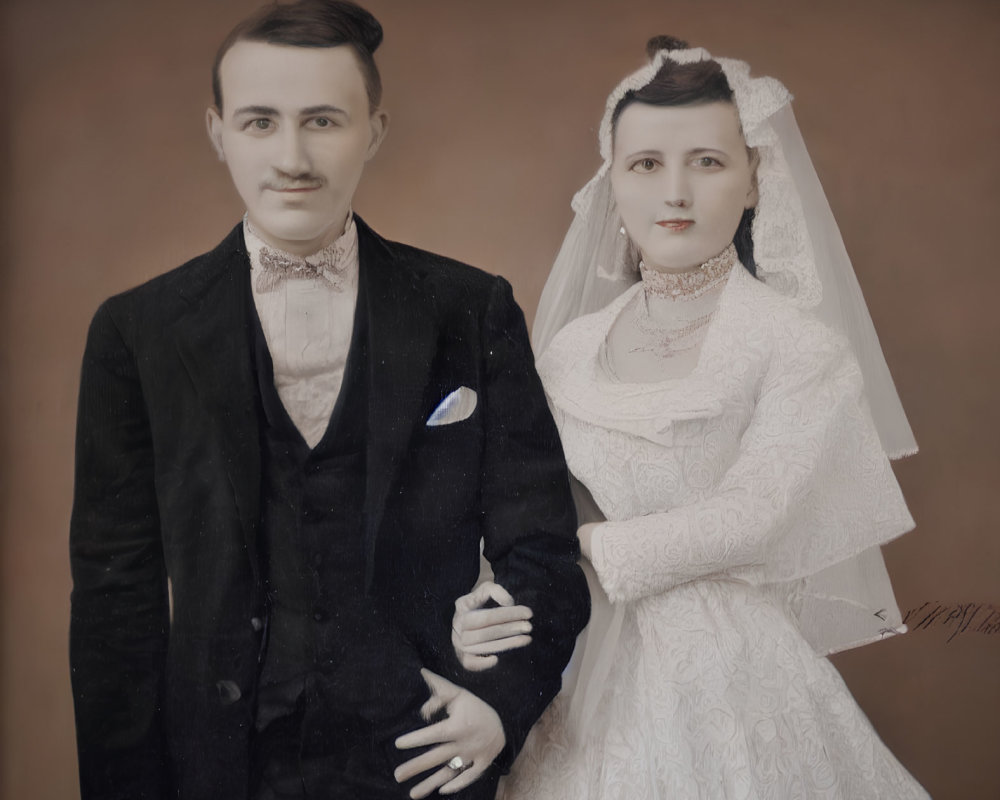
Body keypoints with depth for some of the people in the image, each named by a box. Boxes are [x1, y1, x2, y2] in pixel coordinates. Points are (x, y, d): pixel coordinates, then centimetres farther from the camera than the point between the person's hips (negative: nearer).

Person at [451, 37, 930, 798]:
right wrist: (480, 615, -17)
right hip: (590, 676, 4)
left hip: (736, 683, -4)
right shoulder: (571, 349, 2)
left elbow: (746, 515, -18)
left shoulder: (801, 348, -10)